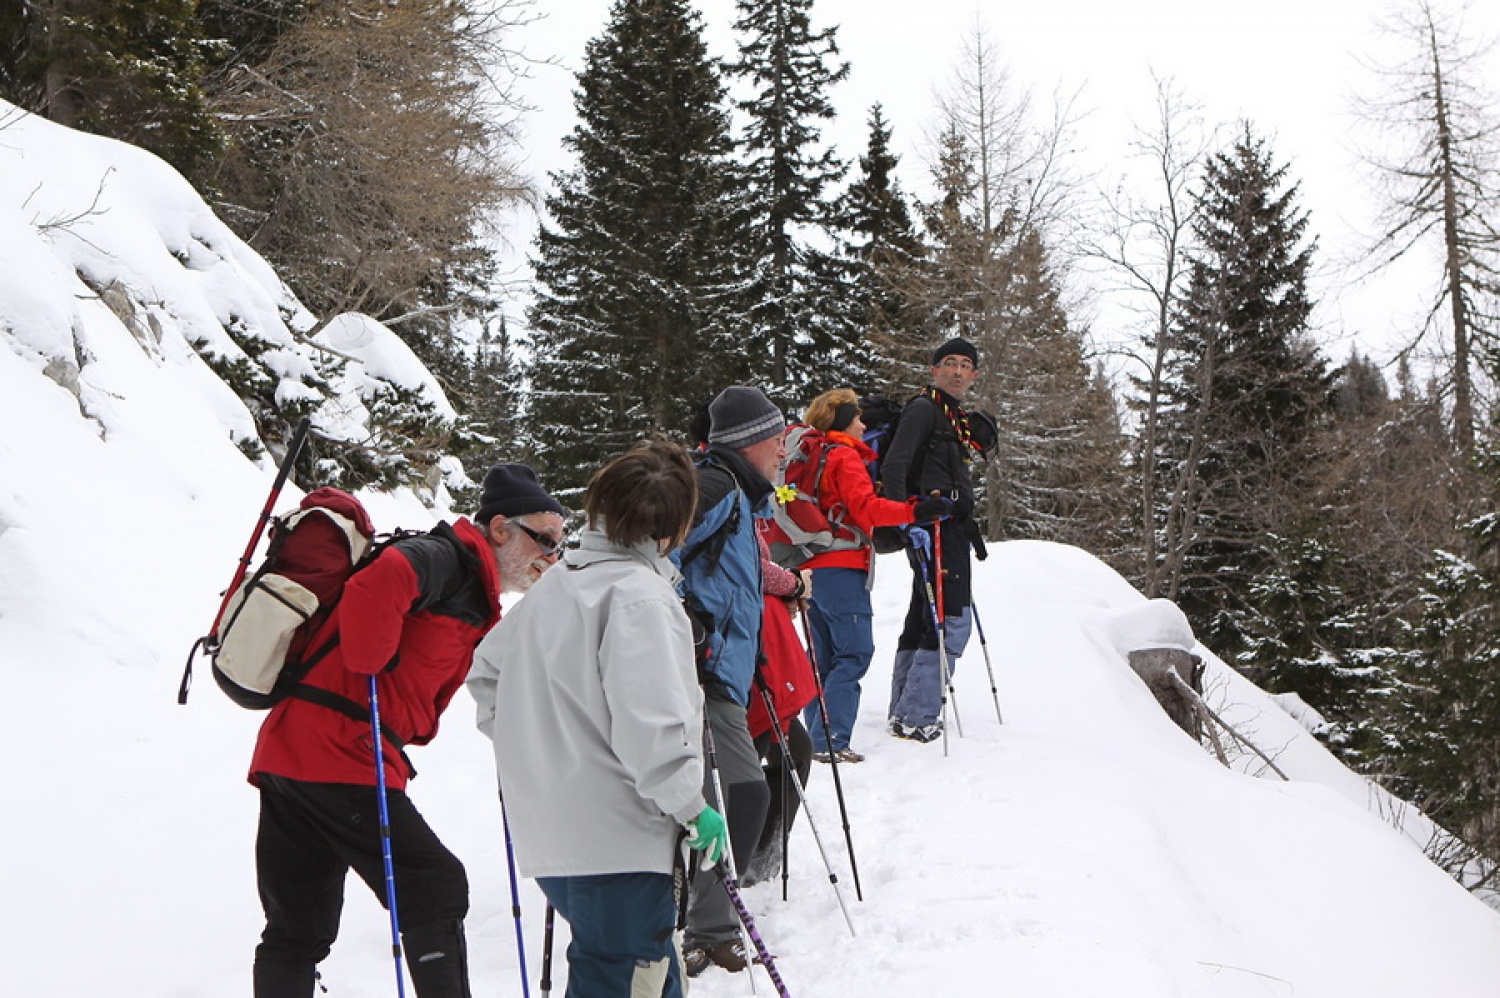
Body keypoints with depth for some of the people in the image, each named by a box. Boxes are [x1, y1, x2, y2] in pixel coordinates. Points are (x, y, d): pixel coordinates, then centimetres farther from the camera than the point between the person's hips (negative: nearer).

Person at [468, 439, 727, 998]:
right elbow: (649, 725, -25)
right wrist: (690, 807, -13)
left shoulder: (556, 584, 11)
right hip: (616, 843, -9)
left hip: (550, 835, 9)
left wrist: (528, 748, 27)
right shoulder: (641, 596, -17)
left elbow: (487, 671, 22)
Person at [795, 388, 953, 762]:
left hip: (813, 567, 10)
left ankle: (818, 737, 11)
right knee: (855, 651, -10)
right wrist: (915, 511, -26)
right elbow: (865, 507, -20)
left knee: (824, 655, 12)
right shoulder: (845, 457, -7)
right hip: (841, 566, -10)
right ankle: (830, 740, -17)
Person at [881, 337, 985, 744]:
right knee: (952, 619, -13)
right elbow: (893, 466, -20)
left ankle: (904, 710, 24)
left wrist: (969, 528, 25)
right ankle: (916, 716, -11)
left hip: (950, 530, 10)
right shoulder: (924, 409, -9)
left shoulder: (956, 416, 21)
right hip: (933, 530, -10)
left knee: (923, 619, 15)